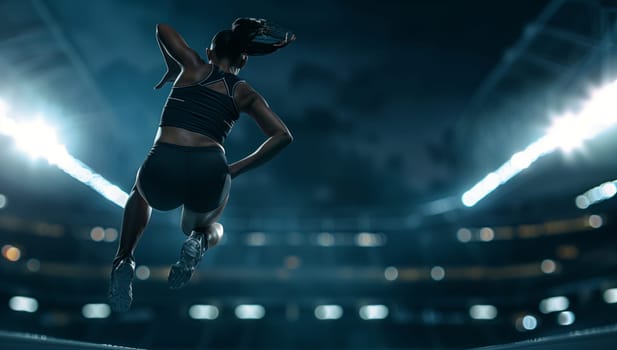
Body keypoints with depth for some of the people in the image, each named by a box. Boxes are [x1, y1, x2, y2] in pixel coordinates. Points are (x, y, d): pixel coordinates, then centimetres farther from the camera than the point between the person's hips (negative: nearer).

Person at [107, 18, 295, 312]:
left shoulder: (194, 67, 18)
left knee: (141, 193, 39)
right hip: (209, 172, 0)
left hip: (163, 168, 0)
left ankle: (124, 259, 14)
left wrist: (172, 72, 42)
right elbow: (282, 135, 7)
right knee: (208, 225, 36)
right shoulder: (245, 93, 18)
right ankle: (200, 240, -2)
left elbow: (162, 28, 31)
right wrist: (235, 170, 9)